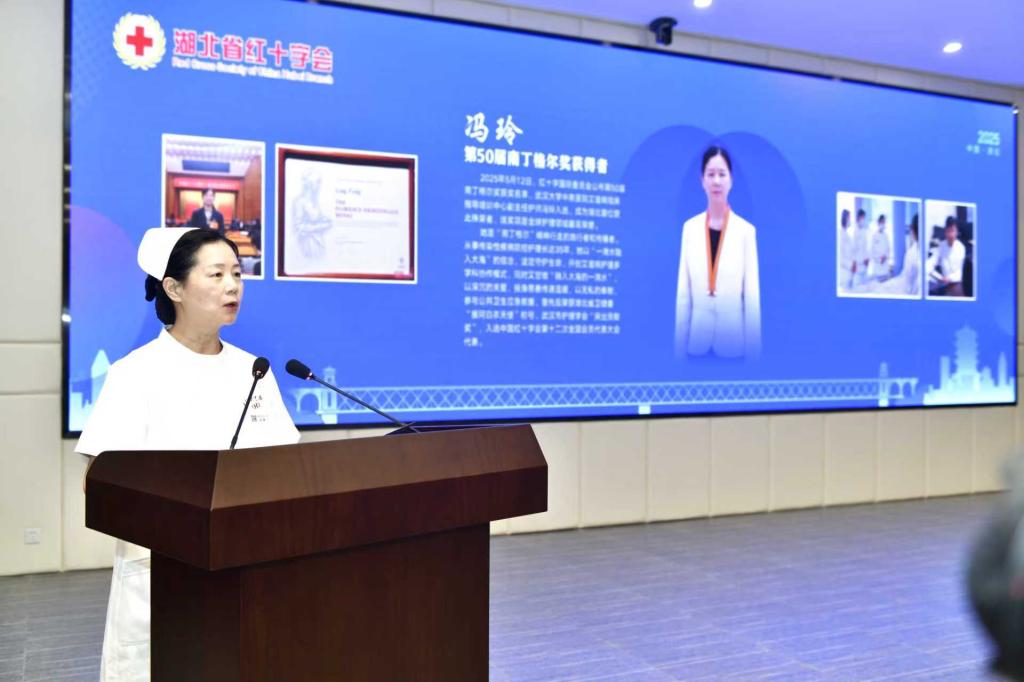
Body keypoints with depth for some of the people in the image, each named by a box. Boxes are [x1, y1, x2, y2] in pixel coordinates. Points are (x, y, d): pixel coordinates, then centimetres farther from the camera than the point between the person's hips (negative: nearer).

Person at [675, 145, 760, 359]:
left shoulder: (746, 230, -4)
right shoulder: (690, 227, 4)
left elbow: (752, 296, -3)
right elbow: (683, 293, 4)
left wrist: (753, 352, -3)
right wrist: (680, 347, 2)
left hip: (733, 342, -2)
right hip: (697, 341, 2)